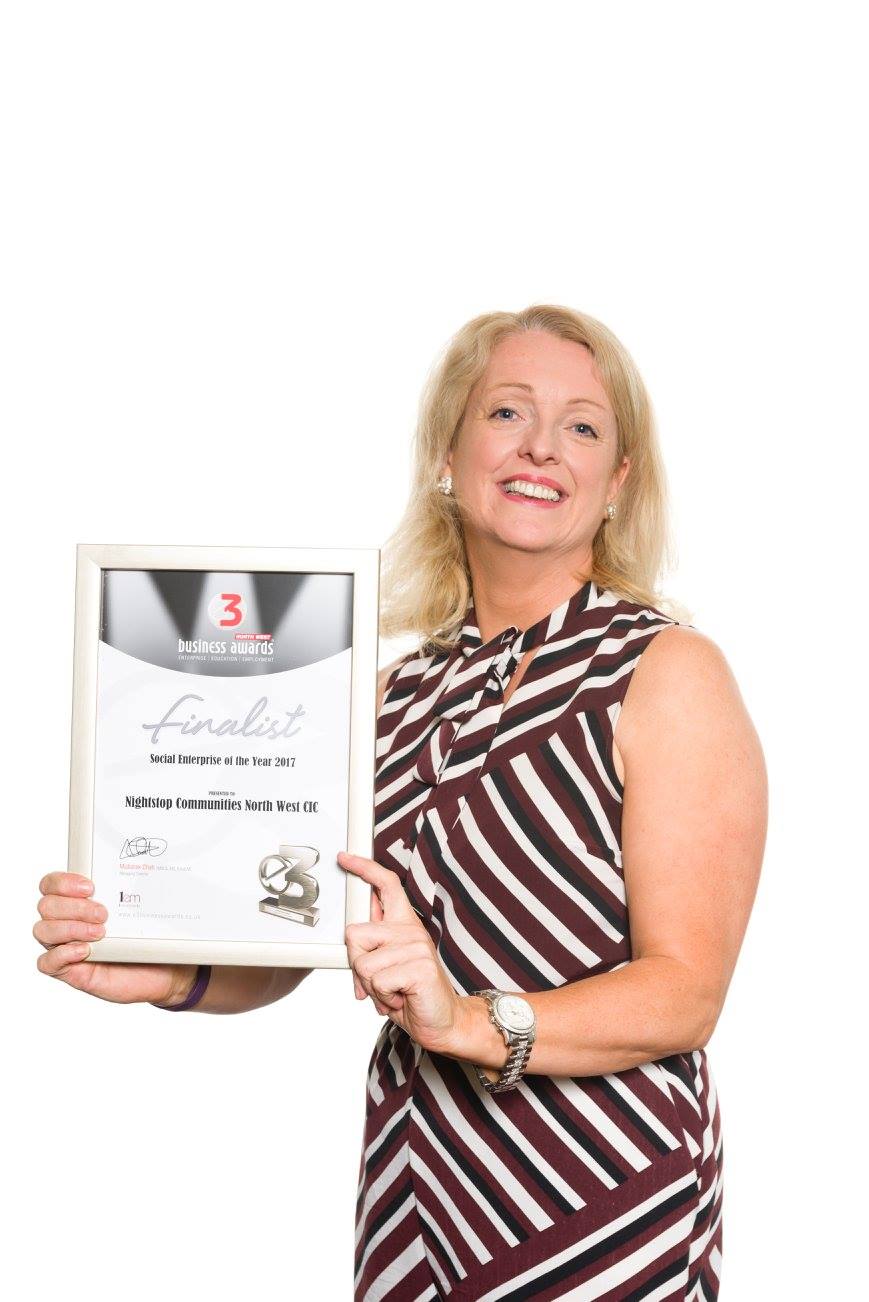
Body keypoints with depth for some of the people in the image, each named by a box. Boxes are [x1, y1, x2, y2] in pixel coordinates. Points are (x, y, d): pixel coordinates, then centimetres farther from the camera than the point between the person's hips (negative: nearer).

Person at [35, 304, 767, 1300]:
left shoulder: (667, 673, -9)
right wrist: (167, 974, -14)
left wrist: (470, 1021, -29)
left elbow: (686, 991, -15)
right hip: (414, 1182, 5)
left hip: (602, 1213, -4)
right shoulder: (404, 687, 7)